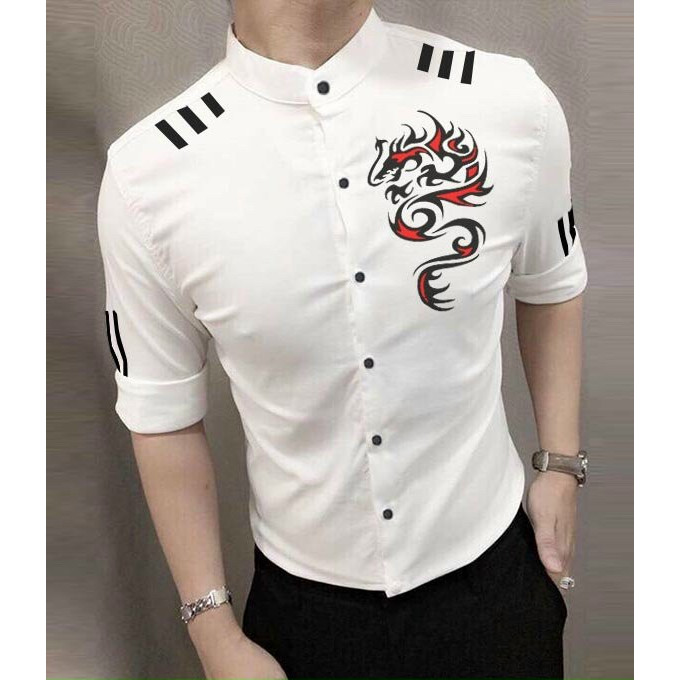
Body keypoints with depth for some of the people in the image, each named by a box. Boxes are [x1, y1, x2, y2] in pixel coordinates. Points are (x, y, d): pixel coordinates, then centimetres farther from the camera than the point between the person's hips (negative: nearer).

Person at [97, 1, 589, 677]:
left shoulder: (510, 101, -14)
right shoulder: (145, 173, -17)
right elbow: (163, 415, -7)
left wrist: (560, 467, 3)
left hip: (493, 571, 2)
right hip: (301, 600, -1)